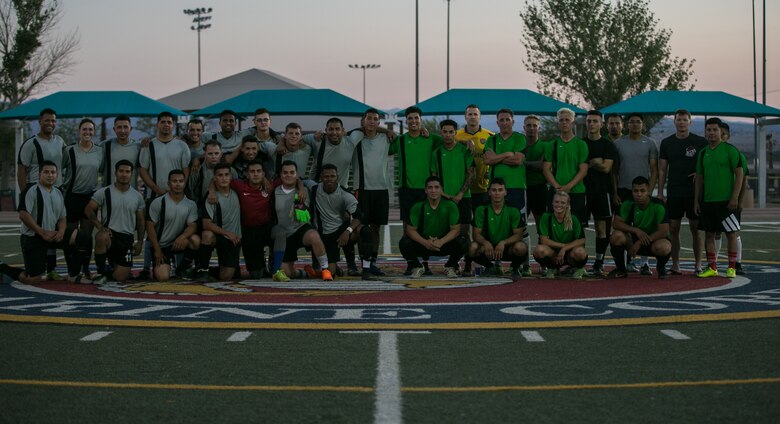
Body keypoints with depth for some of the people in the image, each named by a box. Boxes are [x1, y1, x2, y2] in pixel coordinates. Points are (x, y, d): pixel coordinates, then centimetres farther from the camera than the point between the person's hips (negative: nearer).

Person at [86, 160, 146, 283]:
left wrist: (140, 241, 8)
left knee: (120, 277, -7)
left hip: (127, 238, 3)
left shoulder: (137, 197, 7)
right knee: (101, 237, -41)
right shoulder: (104, 192, -3)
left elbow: (140, 221, 14)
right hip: (109, 233, -2)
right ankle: (101, 272, -19)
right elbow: (89, 210, -3)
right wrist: (100, 227, -15)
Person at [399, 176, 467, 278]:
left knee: (462, 243, -27)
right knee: (404, 243, -28)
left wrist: (441, 242, -28)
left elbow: (455, 229, -10)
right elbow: (410, 230, -10)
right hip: (423, 244, 0)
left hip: (444, 244, 0)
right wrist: (425, 242, -28)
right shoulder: (418, 207, -6)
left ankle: (450, 267, 2)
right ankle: (417, 267, 2)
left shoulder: (450, 206, -6)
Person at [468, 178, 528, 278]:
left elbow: (518, 235, -12)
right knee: (473, 248, -29)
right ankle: (491, 267, 4)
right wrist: (485, 243, -30)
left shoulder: (513, 210, -7)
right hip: (489, 247, 2)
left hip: (508, 248, -2)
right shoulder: (482, 210, -4)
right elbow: (476, 234, -7)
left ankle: (515, 267, 2)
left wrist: (503, 243, -31)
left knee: (521, 247, -35)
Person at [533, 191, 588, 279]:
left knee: (579, 252, -36)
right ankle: (551, 269, 2)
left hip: (569, 253, -1)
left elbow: (581, 240, -12)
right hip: (553, 253, 1)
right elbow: (543, 240, -13)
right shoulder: (546, 217, -8)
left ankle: (579, 269, 2)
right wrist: (563, 245, -16)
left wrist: (565, 248, -24)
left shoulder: (573, 219, -7)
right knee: (539, 250, -33)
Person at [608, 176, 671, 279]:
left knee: (663, 247, -39)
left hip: (654, 239, -3)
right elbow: (616, 223, -13)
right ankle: (621, 269, -2)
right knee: (616, 236, -28)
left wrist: (640, 243, -27)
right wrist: (636, 230, -28)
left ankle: (660, 268, 0)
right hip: (634, 239, 3)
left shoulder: (658, 206, -20)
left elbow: (663, 232, -25)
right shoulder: (628, 204, -9)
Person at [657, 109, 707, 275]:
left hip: (694, 191, -2)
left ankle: (698, 264, 7)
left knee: (696, 228, 1)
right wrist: (660, 193, 2)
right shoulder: (666, 143, 8)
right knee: (673, 228, 1)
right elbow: (662, 170, 9)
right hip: (673, 192, 2)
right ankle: (675, 265, 7)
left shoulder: (700, 142, 2)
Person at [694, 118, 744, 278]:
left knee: (731, 233, -1)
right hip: (707, 201, 6)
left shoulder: (730, 150, -4)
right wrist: (696, 201, 11)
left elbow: (739, 173, -7)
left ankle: (732, 268, 4)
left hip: (726, 200, -5)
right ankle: (712, 268, 14)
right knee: (709, 234, 7)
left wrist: (735, 197, -14)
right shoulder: (703, 153, 12)